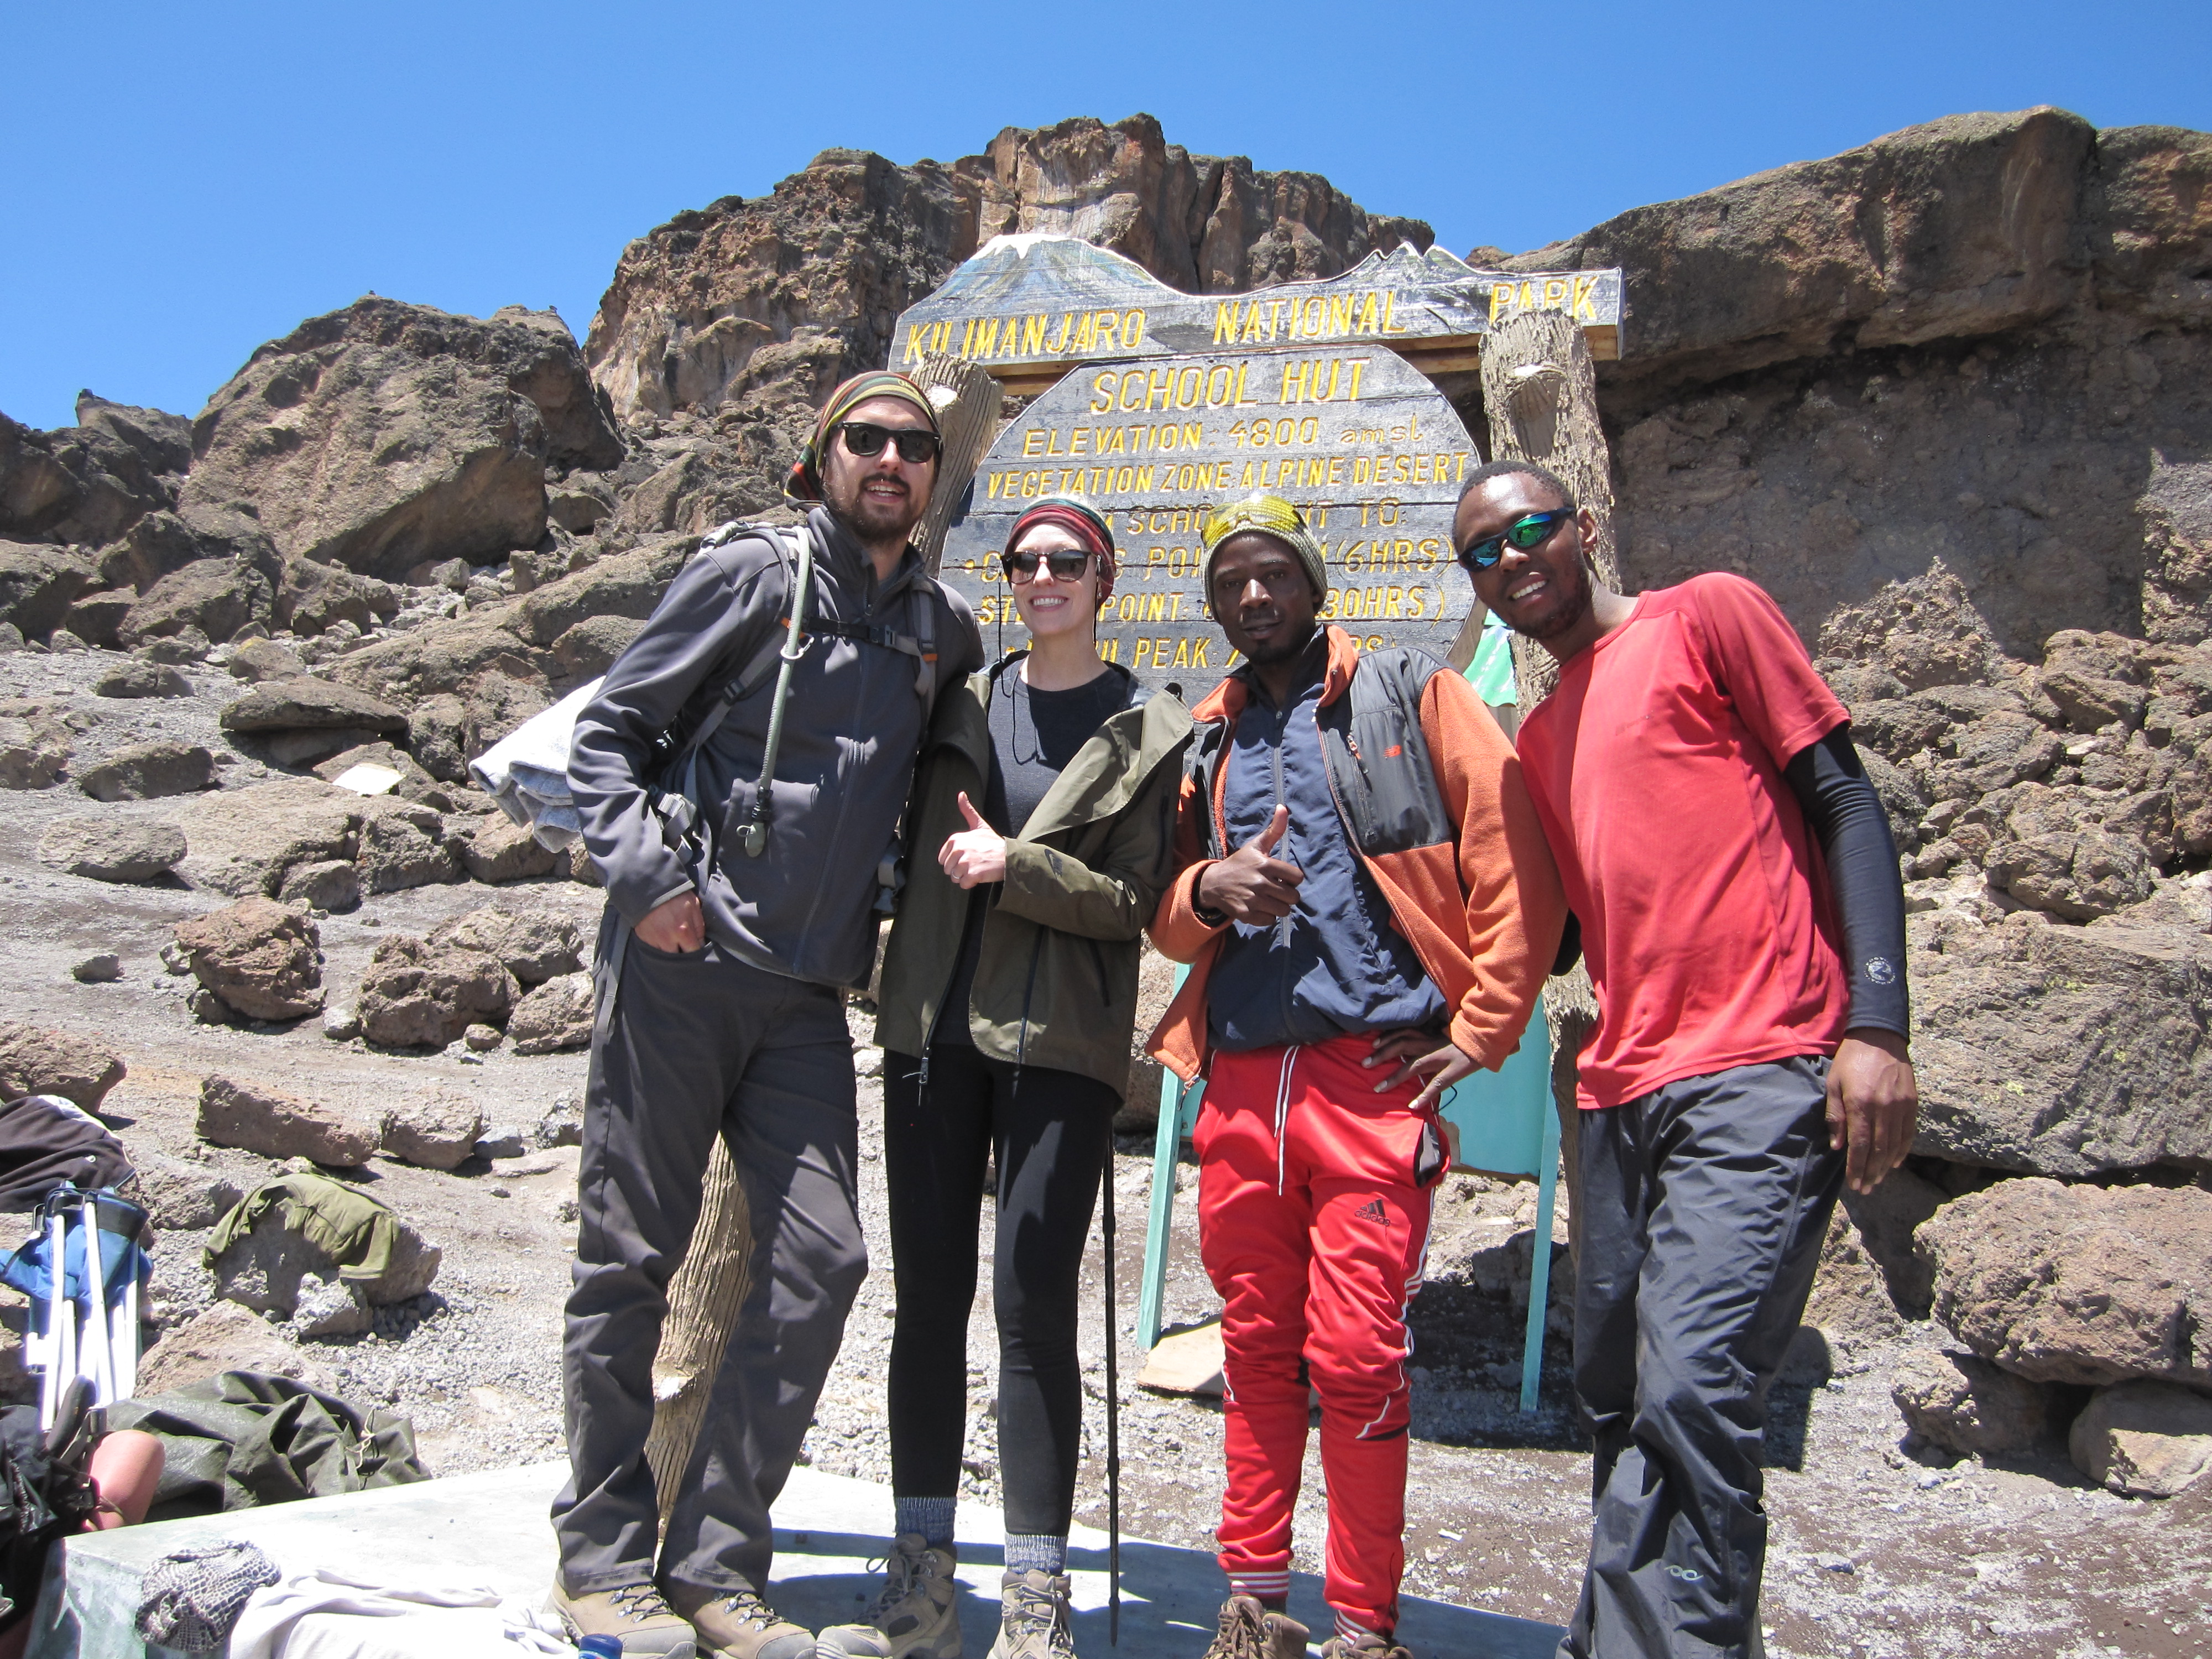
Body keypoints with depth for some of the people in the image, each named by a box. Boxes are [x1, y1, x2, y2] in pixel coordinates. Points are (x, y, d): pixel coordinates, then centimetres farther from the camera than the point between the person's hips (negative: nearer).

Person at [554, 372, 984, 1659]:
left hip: (810, 993, 4)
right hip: (680, 967, -4)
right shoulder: (753, 574, 1)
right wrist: (650, 876, -12)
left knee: (817, 1259, -3)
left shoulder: (943, 633, 14)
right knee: (632, 1258, 2)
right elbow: (609, 731, 1)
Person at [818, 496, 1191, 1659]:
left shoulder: (1147, 733, 3)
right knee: (929, 1294, 5)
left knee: (1033, 1303, -6)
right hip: (935, 1027, 4)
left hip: (1058, 1044, -3)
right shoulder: (962, 703, 12)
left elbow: (1134, 902, -2)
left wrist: (1012, 865, -12)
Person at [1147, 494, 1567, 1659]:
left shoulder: (1409, 696, 6)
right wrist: (1207, 889, -4)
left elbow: (1512, 861, -1)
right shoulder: (1203, 742, 19)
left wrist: (1481, 1031, -6)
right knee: (1255, 1346, 11)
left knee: (1356, 1359, -4)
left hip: (1374, 1074, -4)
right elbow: (1163, 916, 20)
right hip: (1241, 1080, 4)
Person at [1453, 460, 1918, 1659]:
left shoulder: (1707, 615, 4)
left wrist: (1878, 1024, -13)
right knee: (1615, 1393, 11)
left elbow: (1846, 802, -3)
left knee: (1689, 1395, -16)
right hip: (1623, 1091, 7)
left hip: (1759, 1076, -7)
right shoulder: (1538, 738, 22)